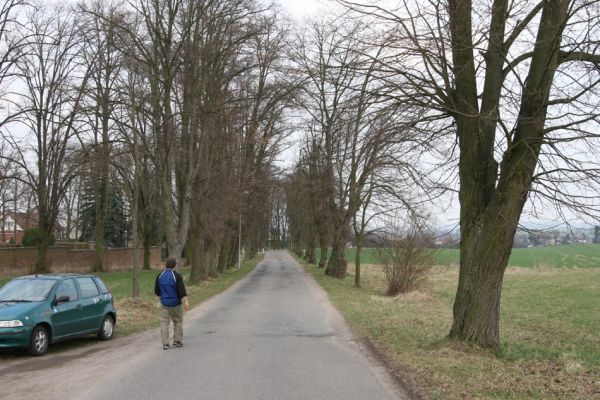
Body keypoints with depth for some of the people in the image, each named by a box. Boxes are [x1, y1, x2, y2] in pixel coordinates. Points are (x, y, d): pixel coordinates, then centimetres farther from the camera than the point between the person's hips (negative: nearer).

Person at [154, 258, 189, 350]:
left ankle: (165, 343, 2)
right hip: (175, 303, -3)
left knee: (164, 323, 5)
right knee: (178, 321, 13)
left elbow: (156, 291, 8)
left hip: (164, 303, 3)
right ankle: (177, 341, 14)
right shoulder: (177, 275, -13)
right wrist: (185, 301, -19)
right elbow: (181, 290, -18)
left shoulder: (160, 275, 0)